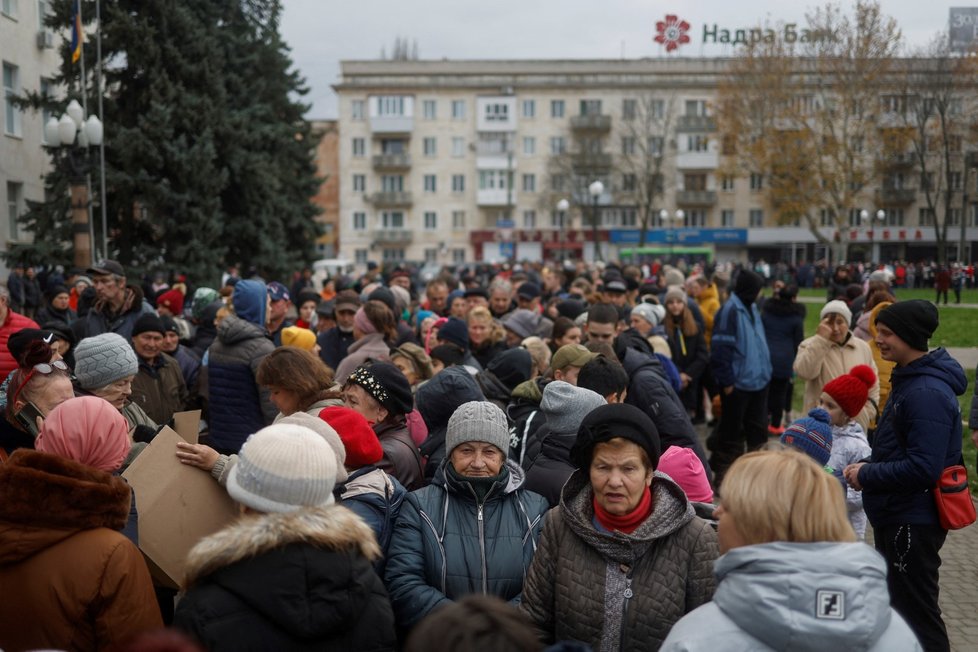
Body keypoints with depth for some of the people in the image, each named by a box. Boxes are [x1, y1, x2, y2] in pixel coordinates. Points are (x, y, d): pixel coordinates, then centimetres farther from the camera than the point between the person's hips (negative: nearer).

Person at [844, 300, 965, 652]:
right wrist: (868, 467, 3)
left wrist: (867, 475, -18)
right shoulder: (909, 379, 9)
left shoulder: (928, 393, -24)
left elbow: (923, 468, -29)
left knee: (916, 613, 2)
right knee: (897, 607, 23)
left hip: (913, 522, -10)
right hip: (896, 515, 10)